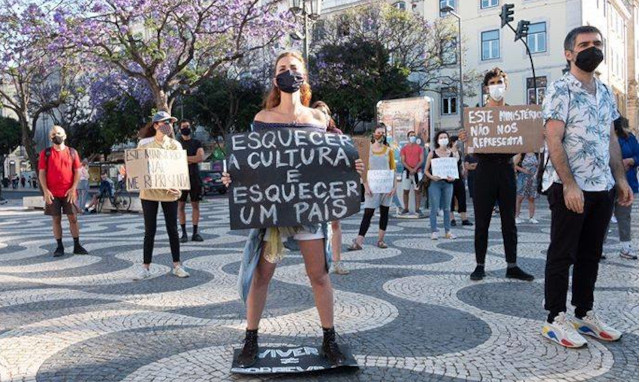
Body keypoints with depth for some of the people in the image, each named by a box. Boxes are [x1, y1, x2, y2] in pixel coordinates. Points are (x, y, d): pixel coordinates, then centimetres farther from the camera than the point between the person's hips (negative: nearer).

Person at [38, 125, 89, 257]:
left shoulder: (72, 152, 6)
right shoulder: (45, 153, 4)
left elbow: (78, 171, 5)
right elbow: (41, 173, 2)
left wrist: (73, 188, -7)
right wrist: (45, 191, -9)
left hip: (69, 192, 0)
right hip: (52, 194, 0)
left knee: (73, 218, 1)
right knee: (56, 219, 3)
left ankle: (77, 246, 5)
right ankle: (60, 247, 9)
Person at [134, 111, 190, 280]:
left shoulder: (175, 145, 3)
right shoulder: (144, 143, 1)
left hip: (169, 192, 1)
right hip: (149, 192, -1)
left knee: (172, 229, 6)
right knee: (149, 230, 3)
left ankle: (177, 266, 15)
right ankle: (145, 268, 12)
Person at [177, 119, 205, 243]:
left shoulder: (197, 143, 11)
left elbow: (201, 157, -5)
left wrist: (184, 158, -7)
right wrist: (193, 159, -11)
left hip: (195, 177, 1)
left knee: (195, 205, 2)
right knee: (180, 205, -1)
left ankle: (195, 233, 7)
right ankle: (184, 233, 5)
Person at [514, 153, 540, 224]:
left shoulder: (536, 154, 8)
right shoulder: (521, 154, -4)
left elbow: (539, 164, 17)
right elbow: (514, 164, -5)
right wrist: (523, 170, -15)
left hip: (533, 178, 4)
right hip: (523, 178, -4)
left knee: (532, 198, 5)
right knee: (520, 197, -2)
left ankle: (532, 217, 11)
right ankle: (516, 216, 5)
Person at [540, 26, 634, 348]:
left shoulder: (605, 92, 15)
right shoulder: (560, 90, -8)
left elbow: (611, 138, 19)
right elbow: (553, 140, -15)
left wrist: (621, 179, 12)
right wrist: (570, 184, -21)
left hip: (602, 187, 8)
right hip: (569, 187, -7)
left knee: (590, 254, 13)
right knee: (562, 254, 0)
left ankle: (585, 315, 25)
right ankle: (556, 320, 9)